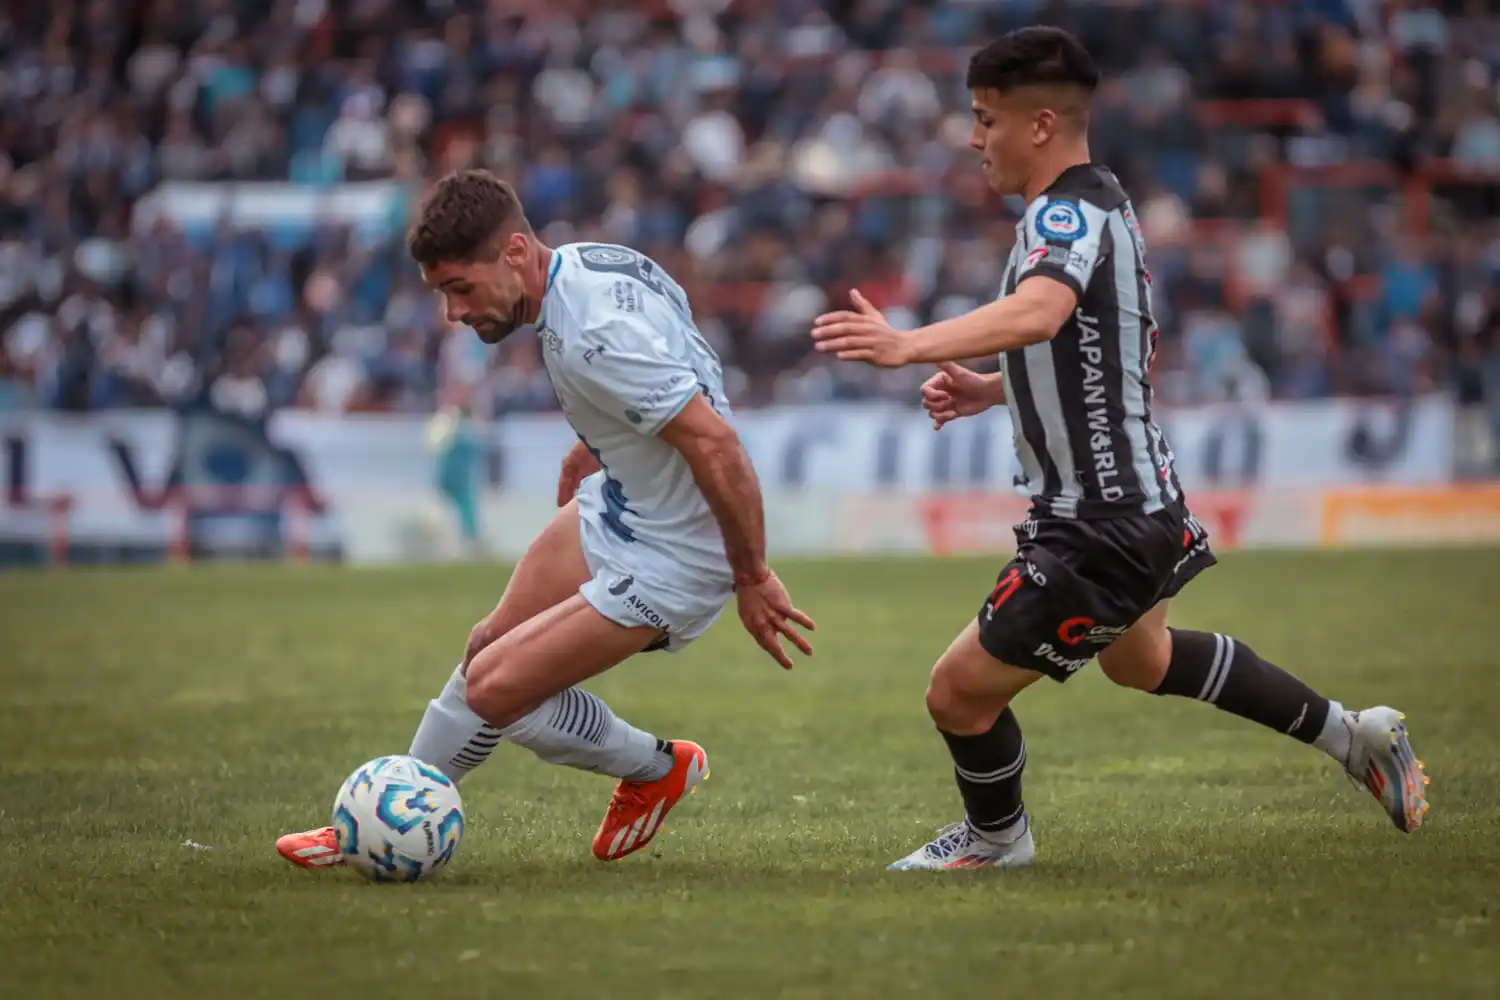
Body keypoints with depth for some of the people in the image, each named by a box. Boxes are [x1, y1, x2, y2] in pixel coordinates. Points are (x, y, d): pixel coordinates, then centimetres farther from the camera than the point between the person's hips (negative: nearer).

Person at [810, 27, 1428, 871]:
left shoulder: (1069, 212, -22)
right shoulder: (1105, 204, 11)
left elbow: (1042, 311, -44)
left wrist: (909, 346, -57)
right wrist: (996, 389, 16)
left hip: (1099, 531, -11)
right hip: (1139, 499, 11)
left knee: (960, 694, -2)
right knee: (1142, 660, 36)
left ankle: (996, 838, 26)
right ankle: (1353, 738, 45)